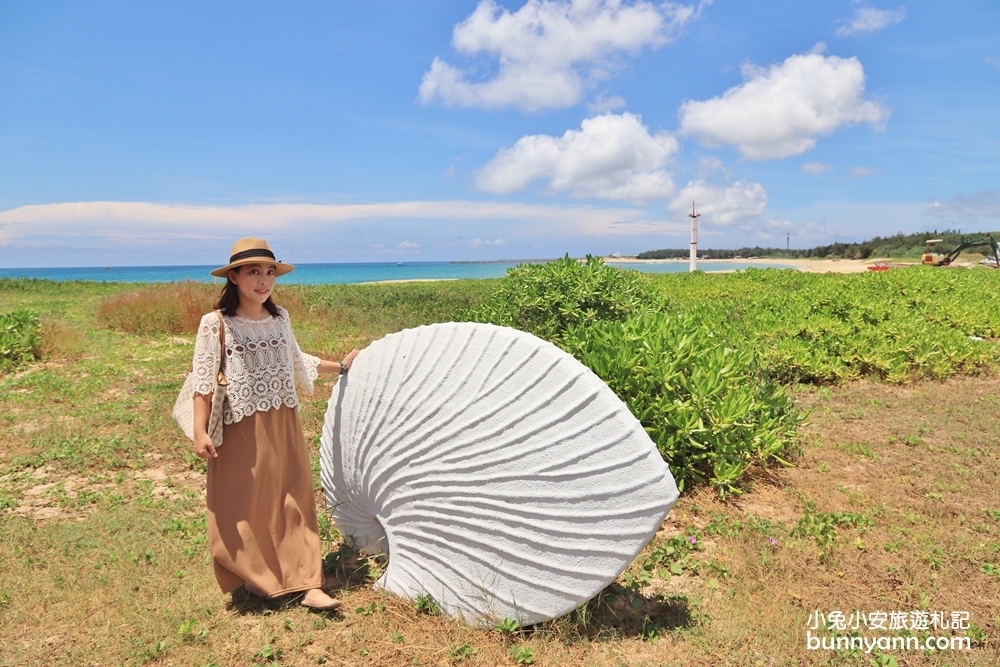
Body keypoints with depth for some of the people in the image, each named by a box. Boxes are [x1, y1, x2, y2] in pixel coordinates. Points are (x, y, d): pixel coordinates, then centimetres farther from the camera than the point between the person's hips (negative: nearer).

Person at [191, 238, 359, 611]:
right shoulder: (215, 324, -8)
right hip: (241, 430, -4)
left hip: (284, 426, 4)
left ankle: (308, 584, 10)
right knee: (242, 506, 5)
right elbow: (203, 382, -8)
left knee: (294, 503, 5)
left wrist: (340, 367, 28)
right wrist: (200, 432, -14)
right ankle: (253, 576, 28)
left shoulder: (279, 319, 6)